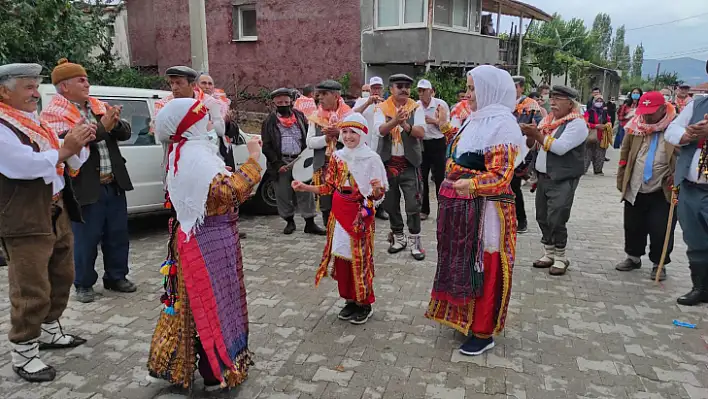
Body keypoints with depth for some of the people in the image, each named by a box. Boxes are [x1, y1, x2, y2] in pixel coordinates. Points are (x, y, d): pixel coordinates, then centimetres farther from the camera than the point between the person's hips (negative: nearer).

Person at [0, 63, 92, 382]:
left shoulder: (37, 123, 15)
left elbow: (70, 164, 14)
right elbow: (26, 164, -27)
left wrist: (79, 144, -5)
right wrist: (64, 149, -22)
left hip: (56, 212, 9)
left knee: (62, 277, 19)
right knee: (31, 291, -4)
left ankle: (49, 331, 36)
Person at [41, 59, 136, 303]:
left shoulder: (99, 106, 12)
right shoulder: (54, 113, -7)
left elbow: (126, 133, 8)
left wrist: (115, 123, -14)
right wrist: (102, 127, -23)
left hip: (114, 184, 6)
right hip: (85, 188, -6)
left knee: (118, 235, 13)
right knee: (86, 239, 4)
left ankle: (116, 277, 29)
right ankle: (84, 285, 21)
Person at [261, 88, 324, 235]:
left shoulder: (300, 117, 11)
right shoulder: (269, 122, 4)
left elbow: (309, 138, 13)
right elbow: (266, 146, 0)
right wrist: (277, 163, -9)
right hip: (282, 162, -1)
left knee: (306, 192, 1)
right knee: (283, 194, 5)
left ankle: (310, 223, 7)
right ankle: (289, 221, 21)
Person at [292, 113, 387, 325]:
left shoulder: (372, 158, -9)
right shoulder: (337, 157, 4)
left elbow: (377, 195, -9)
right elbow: (329, 187, 10)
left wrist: (377, 189, -31)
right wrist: (305, 187, 1)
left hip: (361, 215, -4)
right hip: (340, 215, 5)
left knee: (360, 258, 1)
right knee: (341, 256, 8)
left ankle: (364, 303, 20)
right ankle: (350, 300, 26)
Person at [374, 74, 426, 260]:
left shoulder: (416, 108, 0)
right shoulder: (382, 108, 1)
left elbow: (421, 133, -13)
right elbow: (380, 130, -16)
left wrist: (406, 125, -32)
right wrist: (395, 120, -34)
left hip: (409, 163, -1)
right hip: (388, 162, 2)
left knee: (413, 204, -3)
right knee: (391, 203, 11)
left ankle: (415, 240, 8)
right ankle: (398, 237, 26)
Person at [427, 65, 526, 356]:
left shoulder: (502, 124, -16)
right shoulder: (477, 120, 12)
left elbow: (500, 177, -25)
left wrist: (470, 185, -40)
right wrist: (447, 129, 21)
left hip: (483, 211, -9)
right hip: (459, 208, 9)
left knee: (481, 269, 2)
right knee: (460, 264, 19)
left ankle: (483, 333, 19)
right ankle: (463, 316, 38)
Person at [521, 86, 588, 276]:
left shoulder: (577, 123, -12)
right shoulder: (547, 120, 11)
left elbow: (561, 148, -24)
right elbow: (533, 145, 12)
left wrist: (538, 135, -22)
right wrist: (530, 135, -9)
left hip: (562, 180, -7)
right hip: (543, 177, 7)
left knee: (556, 220, -7)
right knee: (542, 218, 12)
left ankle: (560, 257, 9)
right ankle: (549, 253, 25)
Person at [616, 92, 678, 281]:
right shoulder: (636, 126, 0)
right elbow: (624, 154, 8)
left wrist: (677, 179, -14)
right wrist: (621, 180, 8)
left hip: (662, 192, -4)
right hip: (635, 189, 4)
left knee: (660, 231, 3)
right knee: (633, 227, 16)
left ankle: (659, 264, 22)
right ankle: (633, 257, 35)